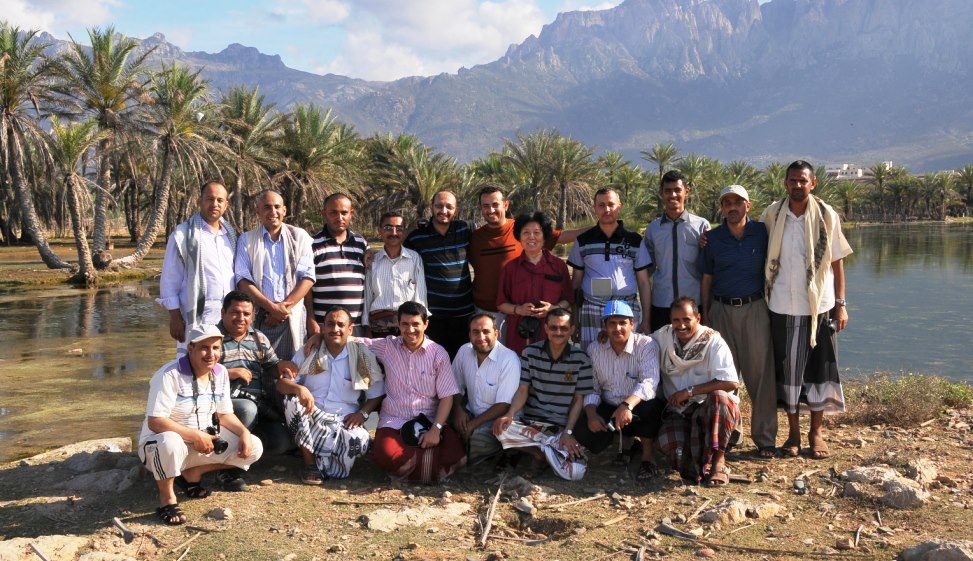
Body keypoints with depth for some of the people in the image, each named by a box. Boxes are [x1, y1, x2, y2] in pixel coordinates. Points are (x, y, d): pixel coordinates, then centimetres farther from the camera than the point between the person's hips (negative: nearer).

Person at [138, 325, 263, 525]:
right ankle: (167, 498, -15)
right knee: (170, 442, -43)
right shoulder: (170, 375, -21)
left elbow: (224, 414, 7)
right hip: (160, 443, -7)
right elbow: (154, 422, -26)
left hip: (204, 440, 7)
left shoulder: (220, 373, 1)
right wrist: (195, 436, -29)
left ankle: (192, 473, 5)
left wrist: (244, 432, -12)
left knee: (254, 447, -6)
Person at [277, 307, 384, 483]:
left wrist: (363, 413, -13)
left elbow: (377, 393, 7)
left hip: (345, 421, -2)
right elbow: (281, 383, -3)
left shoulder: (363, 356, 5)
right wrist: (299, 388, -26)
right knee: (292, 401, -30)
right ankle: (310, 463, -21)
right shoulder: (308, 353, 7)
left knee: (360, 440, -35)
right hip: (311, 417, 2)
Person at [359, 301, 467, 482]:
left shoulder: (438, 354, 0)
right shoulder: (388, 346, 5)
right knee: (386, 456, -35)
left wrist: (436, 429, -16)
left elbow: (447, 396, -3)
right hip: (394, 420, 0)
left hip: (430, 420, 0)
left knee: (456, 456, -27)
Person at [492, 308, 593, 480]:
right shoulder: (530, 352, 3)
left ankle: (540, 451, 3)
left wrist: (568, 432, -12)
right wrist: (510, 414, -19)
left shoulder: (581, 359, -1)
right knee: (501, 429, -31)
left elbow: (579, 400, 0)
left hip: (562, 427, -1)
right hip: (530, 423, 1)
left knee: (575, 472, -25)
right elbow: (522, 390, 0)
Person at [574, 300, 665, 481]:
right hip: (609, 409, 3)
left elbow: (649, 382, -30)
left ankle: (648, 455, -11)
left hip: (640, 408, -3)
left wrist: (627, 405, -47)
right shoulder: (594, 349, -1)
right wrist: (591, 413, -19)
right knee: (583, 433, -24)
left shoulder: (646, 345, -14)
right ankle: (623, 439, 9)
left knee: (651, 405, -39)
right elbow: (591, 387, 2)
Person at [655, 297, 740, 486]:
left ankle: (718, 459, -24)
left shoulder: (713, 341, -7)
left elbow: (730, 383, -17)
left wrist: (690, 391, -17)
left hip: (714, 408, -2)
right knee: (669, 444, -32)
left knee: (718, 397, -38)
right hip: (678, 412, 2)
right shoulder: (664, 337, 6)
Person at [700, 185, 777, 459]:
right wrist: (705, 314, 6)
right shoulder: (713, 238, 5)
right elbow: (707, 278, 10)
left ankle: (765, 439, 7)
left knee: (761, 374, -2)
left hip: (755, 309, -2)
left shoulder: (763, 233, 1)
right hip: (722, 310, 2)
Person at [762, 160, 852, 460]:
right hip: (783, 308, 0)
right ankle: (793, 432, 20)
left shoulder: (826, 215, -2)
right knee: (788, 368, 7)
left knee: (820, 368, 7)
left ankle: (816, 431, 21)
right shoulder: (772, 215, 0)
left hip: (820, 306, 0)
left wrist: (841, 304, -2)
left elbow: (837, 262, 1)